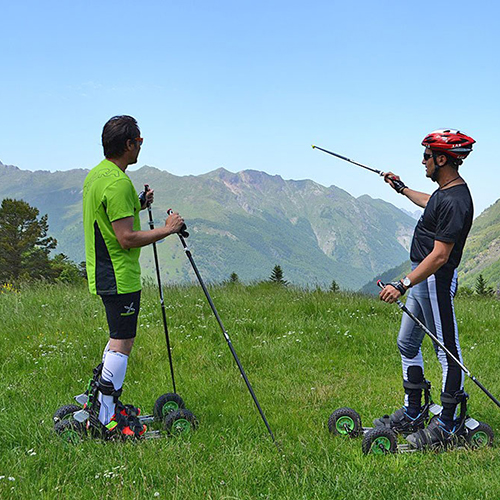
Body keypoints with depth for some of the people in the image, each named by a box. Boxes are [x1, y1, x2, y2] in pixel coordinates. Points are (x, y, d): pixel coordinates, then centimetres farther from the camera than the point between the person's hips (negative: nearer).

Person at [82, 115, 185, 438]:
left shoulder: (95, 175, 12)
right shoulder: (118, 182, -21)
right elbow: (126, 238, -24)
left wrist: (138, 205, 14)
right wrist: (167, 229, -14)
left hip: (104, 274, 10)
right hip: (120, 275, -10)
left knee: (121, 338, 19)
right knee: (122, 342, -4)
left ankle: (105, 402, 26)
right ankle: (107, 421, 1)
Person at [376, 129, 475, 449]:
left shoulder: (455, 202, -23)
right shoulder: (444, 191, 9)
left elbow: (440, 256, -27)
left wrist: (403, 285, -29)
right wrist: (403, 189, 47)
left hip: (437, 281, -11)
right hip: (422, 279, 11)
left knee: (448, 352, -1)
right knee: (408, 344, 17)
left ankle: (446, 427, 7)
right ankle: (413, 413, 28)